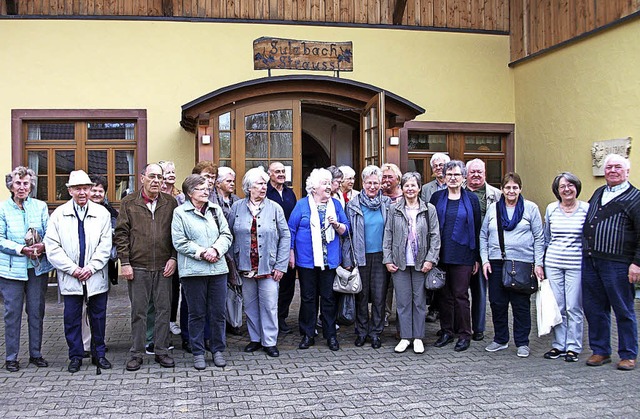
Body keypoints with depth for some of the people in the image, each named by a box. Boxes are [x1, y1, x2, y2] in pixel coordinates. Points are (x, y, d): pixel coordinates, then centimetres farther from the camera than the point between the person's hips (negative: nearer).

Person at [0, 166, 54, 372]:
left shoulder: (40, 206, 6)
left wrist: (43, 246, -16)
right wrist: (22, 249, -17)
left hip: (38, 267, 2)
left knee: (37, 311, 9)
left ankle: (36, 354, 21)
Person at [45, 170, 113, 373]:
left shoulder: (102, 213, 1)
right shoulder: (59, 214, 2)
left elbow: (105, 245, -1)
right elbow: (52, 247, -2)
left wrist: (91, 267, -11)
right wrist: (72, 269, -9)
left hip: (96, 277, 0)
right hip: (70, 278, 0)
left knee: (98, 316, 8)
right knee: (72, 318, 6)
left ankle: (99, 354, 21)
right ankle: (76, 356, 19)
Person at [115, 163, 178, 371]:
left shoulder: (171, 203, 7)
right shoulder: (129, 203, 3)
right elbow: (121, 234, 1)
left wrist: (173, 258, -1)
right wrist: (125, 262, -5)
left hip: (164, 266, 1)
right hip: (138, 267, -1)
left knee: (164, 309, 6)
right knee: (138, 311, 6)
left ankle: (161, 351, 18)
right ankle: (137, 353, 16)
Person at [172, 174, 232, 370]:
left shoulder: (216, 209, 11)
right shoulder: (180, 212, -1)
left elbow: (226, 234, 8)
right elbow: (179, 242, -7)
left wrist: (216, 249, -9)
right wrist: (202, 252, -13)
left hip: (218, 268, 4)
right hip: (193, 271, -3)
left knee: (218, 312, 7)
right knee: (197, 314, 5)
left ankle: (218, 350, 21)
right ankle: (198, 353, 17)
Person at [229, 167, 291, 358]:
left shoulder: (275, 208, -1)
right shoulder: (237, 207, 3)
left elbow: (285, 236, 0)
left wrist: (280, 265, -5)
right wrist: (233, 261, 2)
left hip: (268, 266, -2)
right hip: (245, 267, 2)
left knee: (269, 304, 1)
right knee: (250, 304, 11)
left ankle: (269, 341, 13)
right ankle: (255, 338, 25)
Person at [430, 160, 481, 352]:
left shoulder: (471, 199, 3)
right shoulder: (437, 197, 7)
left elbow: (476, 229, 3)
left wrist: (477, 258, 0)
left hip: (462, 255, -2)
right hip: (441, 254, 2)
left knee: (461, 295, 1)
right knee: (444, 295, 8)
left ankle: (464, 334, 12)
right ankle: (447, 332, 20)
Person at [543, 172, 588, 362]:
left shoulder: (586, 209, -1)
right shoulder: (551, 209, 7)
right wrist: (540, 262, 14)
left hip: (576, 265, -3)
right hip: (553, 263, 3)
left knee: (574, 308, 0)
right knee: (556, 307, 6)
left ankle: (573, 347, 11)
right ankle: (558, 345, 17)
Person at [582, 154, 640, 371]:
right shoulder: (598, 193, 16)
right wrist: (585, 251, 20)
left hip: (617, 264, -6)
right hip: (589, 261, 6)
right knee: (594, 309, 11)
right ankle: (600, 351, 23)